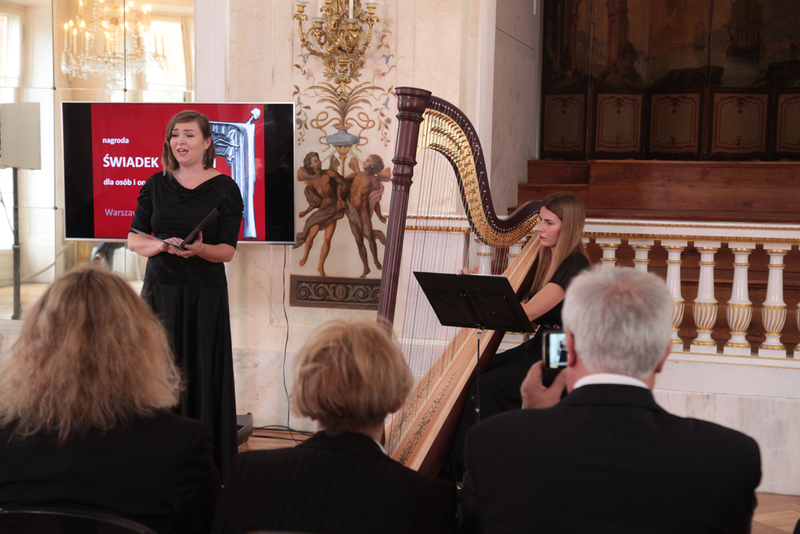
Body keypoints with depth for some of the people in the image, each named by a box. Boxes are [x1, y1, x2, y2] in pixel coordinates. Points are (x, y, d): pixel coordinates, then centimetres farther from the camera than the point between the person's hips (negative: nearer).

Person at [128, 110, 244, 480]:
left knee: (202, 376, -1)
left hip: (205, 295, -2)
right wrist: (164, 245, -13)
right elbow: (134, 239, 7)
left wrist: (198, 249, -24)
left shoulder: (224, 189, -1)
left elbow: (227, 251, -3)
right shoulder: (156, 185, 8)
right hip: (160, 291, 3)